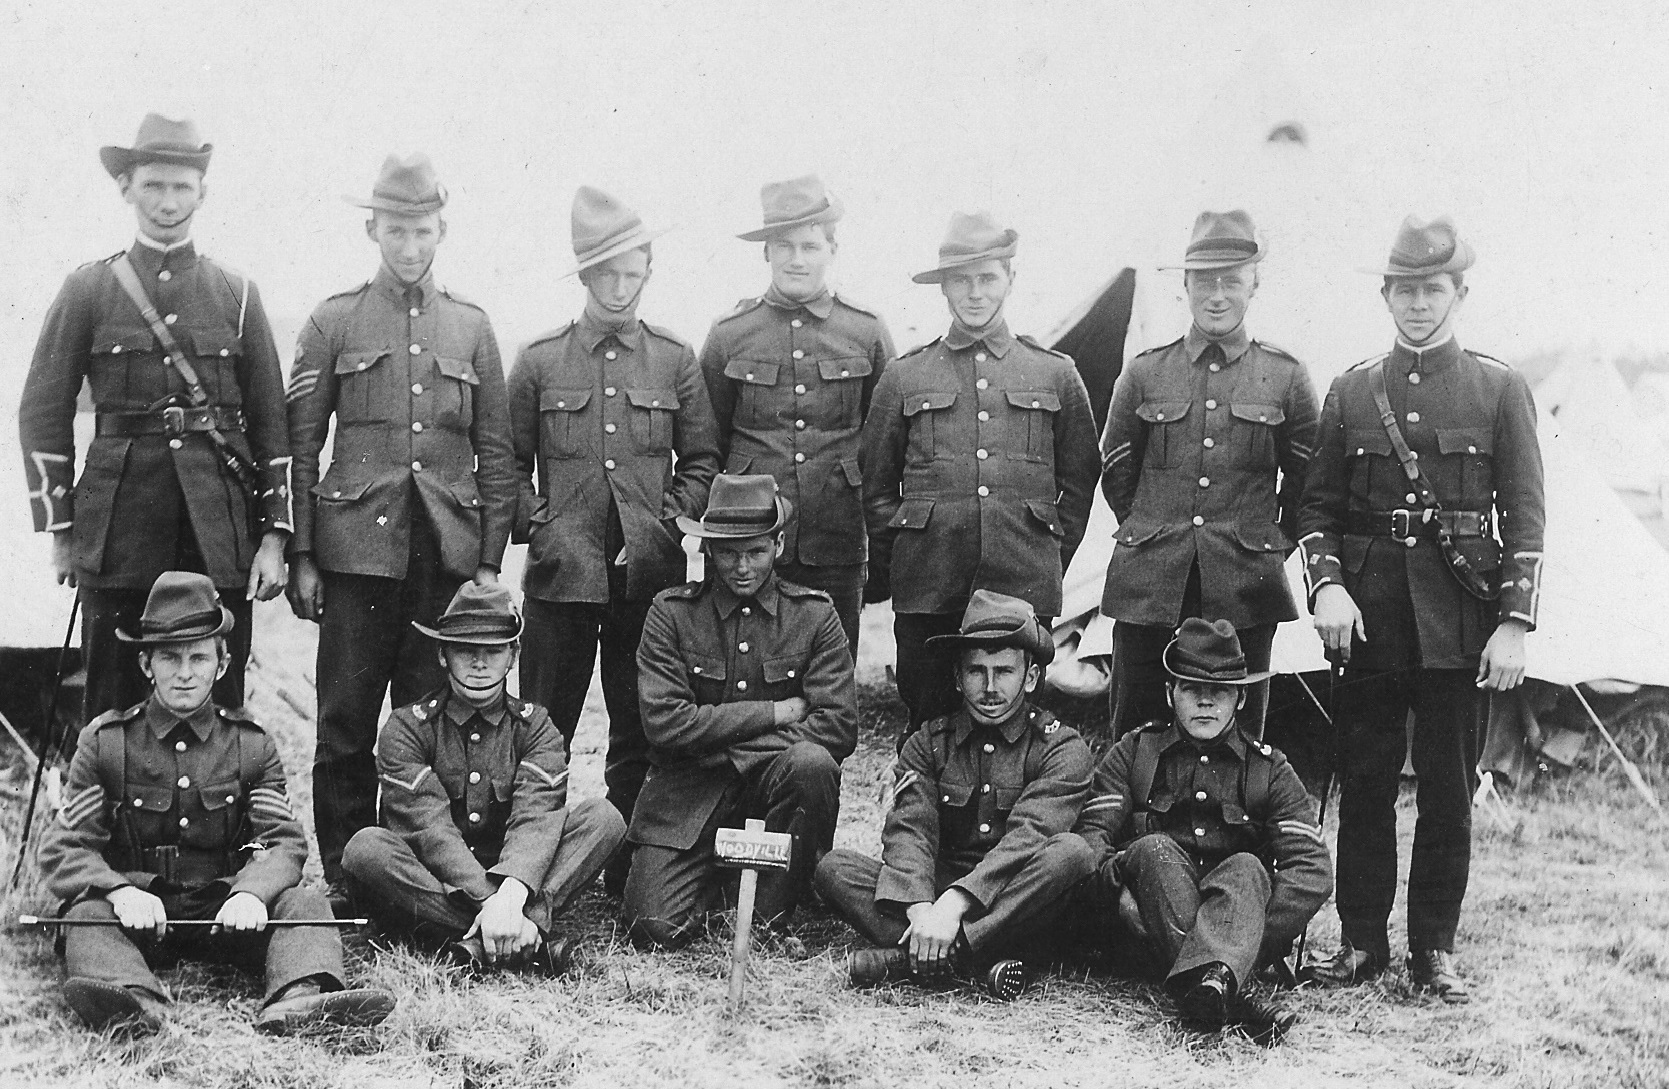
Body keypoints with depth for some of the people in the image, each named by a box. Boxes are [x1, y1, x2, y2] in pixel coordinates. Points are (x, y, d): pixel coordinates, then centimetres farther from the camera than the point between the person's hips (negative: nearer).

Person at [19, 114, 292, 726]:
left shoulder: (238, 296, 9)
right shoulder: (88, 291, 6)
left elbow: (271, 422, 9)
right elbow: (42, 413, 7)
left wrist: (274, 536, 2)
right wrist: (60, 530, 2)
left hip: (220, 535, 1)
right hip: (118, 533, -1)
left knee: (218, 708, 5)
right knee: (112, 710, 3)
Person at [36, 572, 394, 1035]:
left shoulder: (251, 744, 7)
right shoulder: (104, 741, 2)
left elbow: (285, 842, -2)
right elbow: (63, 849, -3)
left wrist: (250, 892, -25)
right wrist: (121, 892, -25)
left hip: (225, 910, 1)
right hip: (139, 910, -1)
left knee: (304, 903, -23)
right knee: (87, 915, -30)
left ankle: (299, 997, -52)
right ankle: (135, 1001, -58)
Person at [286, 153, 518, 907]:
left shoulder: (471, 328, 11)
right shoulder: (333, 323, 5)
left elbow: (496, 454, 11)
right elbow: (299, 444, 4)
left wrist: (490, 558, 5)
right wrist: (300, 555, -1)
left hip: (447, 553, 2)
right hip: (357, 548, -1)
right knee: (346, 724, 1)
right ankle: (345, 877, 10)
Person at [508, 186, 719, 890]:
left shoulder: (675, 362, 8)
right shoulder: (539, 362, 6)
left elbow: (702, 461, 12)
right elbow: (510, 463, 9)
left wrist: (667, 523, -1)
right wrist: (539, 525, -4)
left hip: (650, 574, 1)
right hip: (562, 574, -1)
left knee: (640, 733, 6)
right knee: (543, 733, 2)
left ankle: (630, 878, 15)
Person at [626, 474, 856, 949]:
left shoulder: (814, 615, 2)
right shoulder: (671, 612, 0)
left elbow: (838, 729, -7)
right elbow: (664, 723, -11)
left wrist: (720, 741, -11)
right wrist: (775, 713, -11)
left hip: (773, 782, 1)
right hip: (689, 787, 0)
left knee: (811, 763, -34)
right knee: (655, 927, -19)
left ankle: (772, 915, -11)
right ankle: (712, 882, 18)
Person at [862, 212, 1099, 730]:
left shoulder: (1056, 375, 10)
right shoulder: (903, 377, 9)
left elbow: (1080, 480, 16)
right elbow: (876, 487, 13)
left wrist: (1050, 559, 10)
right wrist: (893, 571, 7)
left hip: (1027, 590, 0)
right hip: (927, 594, 0)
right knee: (929, 722, 3)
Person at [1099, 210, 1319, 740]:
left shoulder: (1287, 378, 5)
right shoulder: (1144, 374, 7)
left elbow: (1306, 484, 13)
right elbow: (1117, 474, 16)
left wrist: (1268, 546, 10)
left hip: (1246, 594, 0)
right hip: (1148, 591, 1)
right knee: (1137, 733, 4)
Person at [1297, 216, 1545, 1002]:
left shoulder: (1500, 391, 3)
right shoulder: (1350, 393, 8)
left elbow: (1524, 517, 0)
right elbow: (1316, 506, 9)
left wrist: (1514, 623, -8)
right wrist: (1327, 584, -8)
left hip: (1460, 620, -1)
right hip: (1369, 616, 2)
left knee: (1448, 789, 5)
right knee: (1364, 782, 6)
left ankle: (1433, 949, 15)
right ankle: (1361, 942, 15)